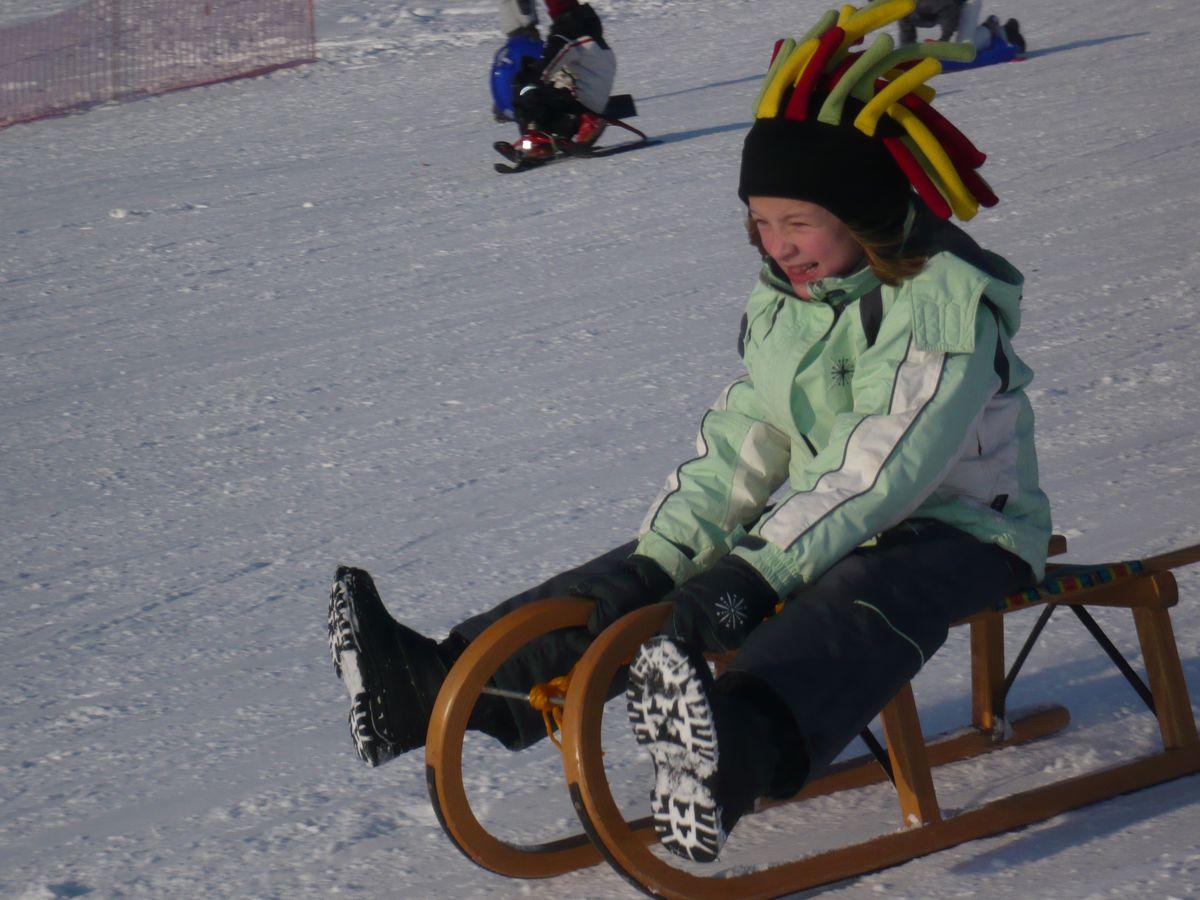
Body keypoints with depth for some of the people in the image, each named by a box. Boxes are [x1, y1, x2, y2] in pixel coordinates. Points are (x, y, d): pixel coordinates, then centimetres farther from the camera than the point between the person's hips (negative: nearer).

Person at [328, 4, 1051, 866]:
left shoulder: (945, 297, -19)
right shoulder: (781, 297, 8)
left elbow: (882, 469, -29)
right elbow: (741, 440, 5)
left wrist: (756, 573, -37)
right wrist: (663, 553, -11)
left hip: (959, 527, -8)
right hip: (826, 522, 9)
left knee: (849, 612, -41)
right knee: (637, 583, -7)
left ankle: (734, 756, -71)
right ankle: (444, 683, -17)